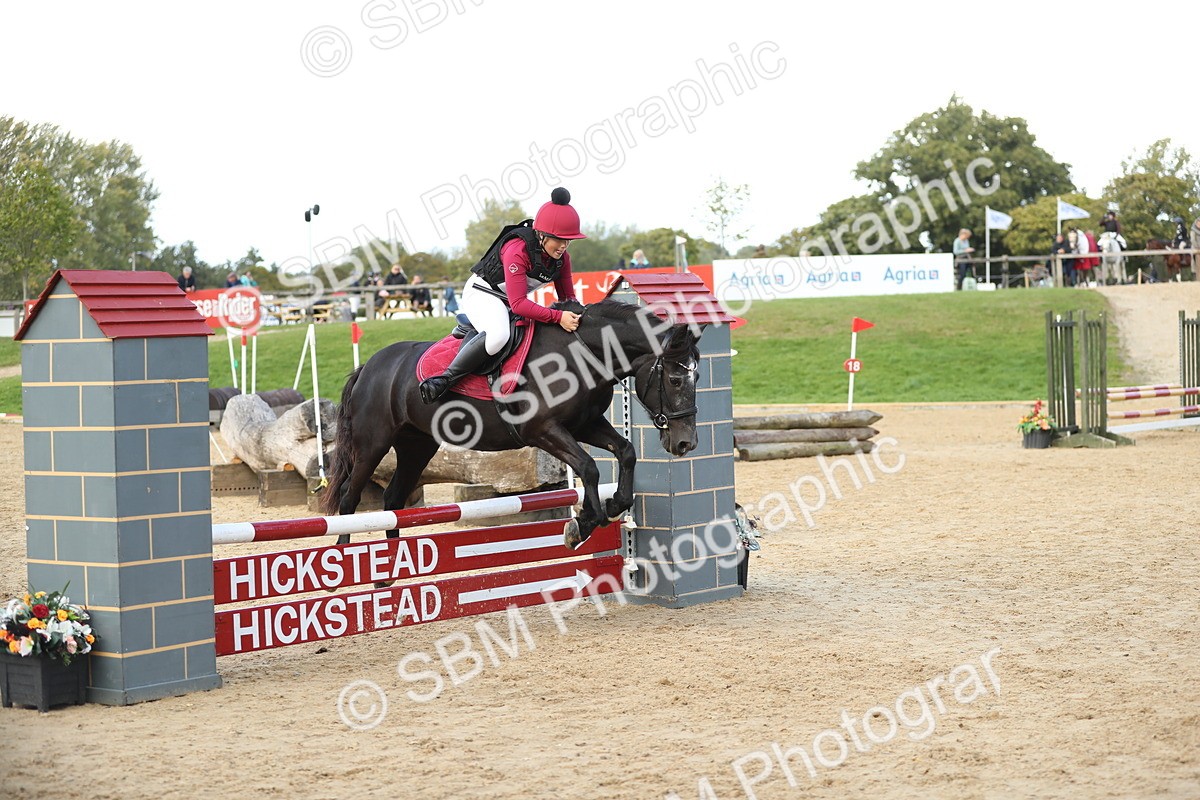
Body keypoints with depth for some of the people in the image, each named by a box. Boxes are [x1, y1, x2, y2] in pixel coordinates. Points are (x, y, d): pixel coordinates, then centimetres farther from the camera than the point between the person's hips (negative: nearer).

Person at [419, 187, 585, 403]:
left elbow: (568, 296, 5)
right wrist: (558, 316, -42)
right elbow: (518, 304, -36)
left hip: (514, 299, 9)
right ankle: (445, 378, -29)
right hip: (482, 291, -9)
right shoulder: (517, 250, -31)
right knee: (498, 335, -39)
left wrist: (575, 315, -16)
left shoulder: (562, 258, -8)